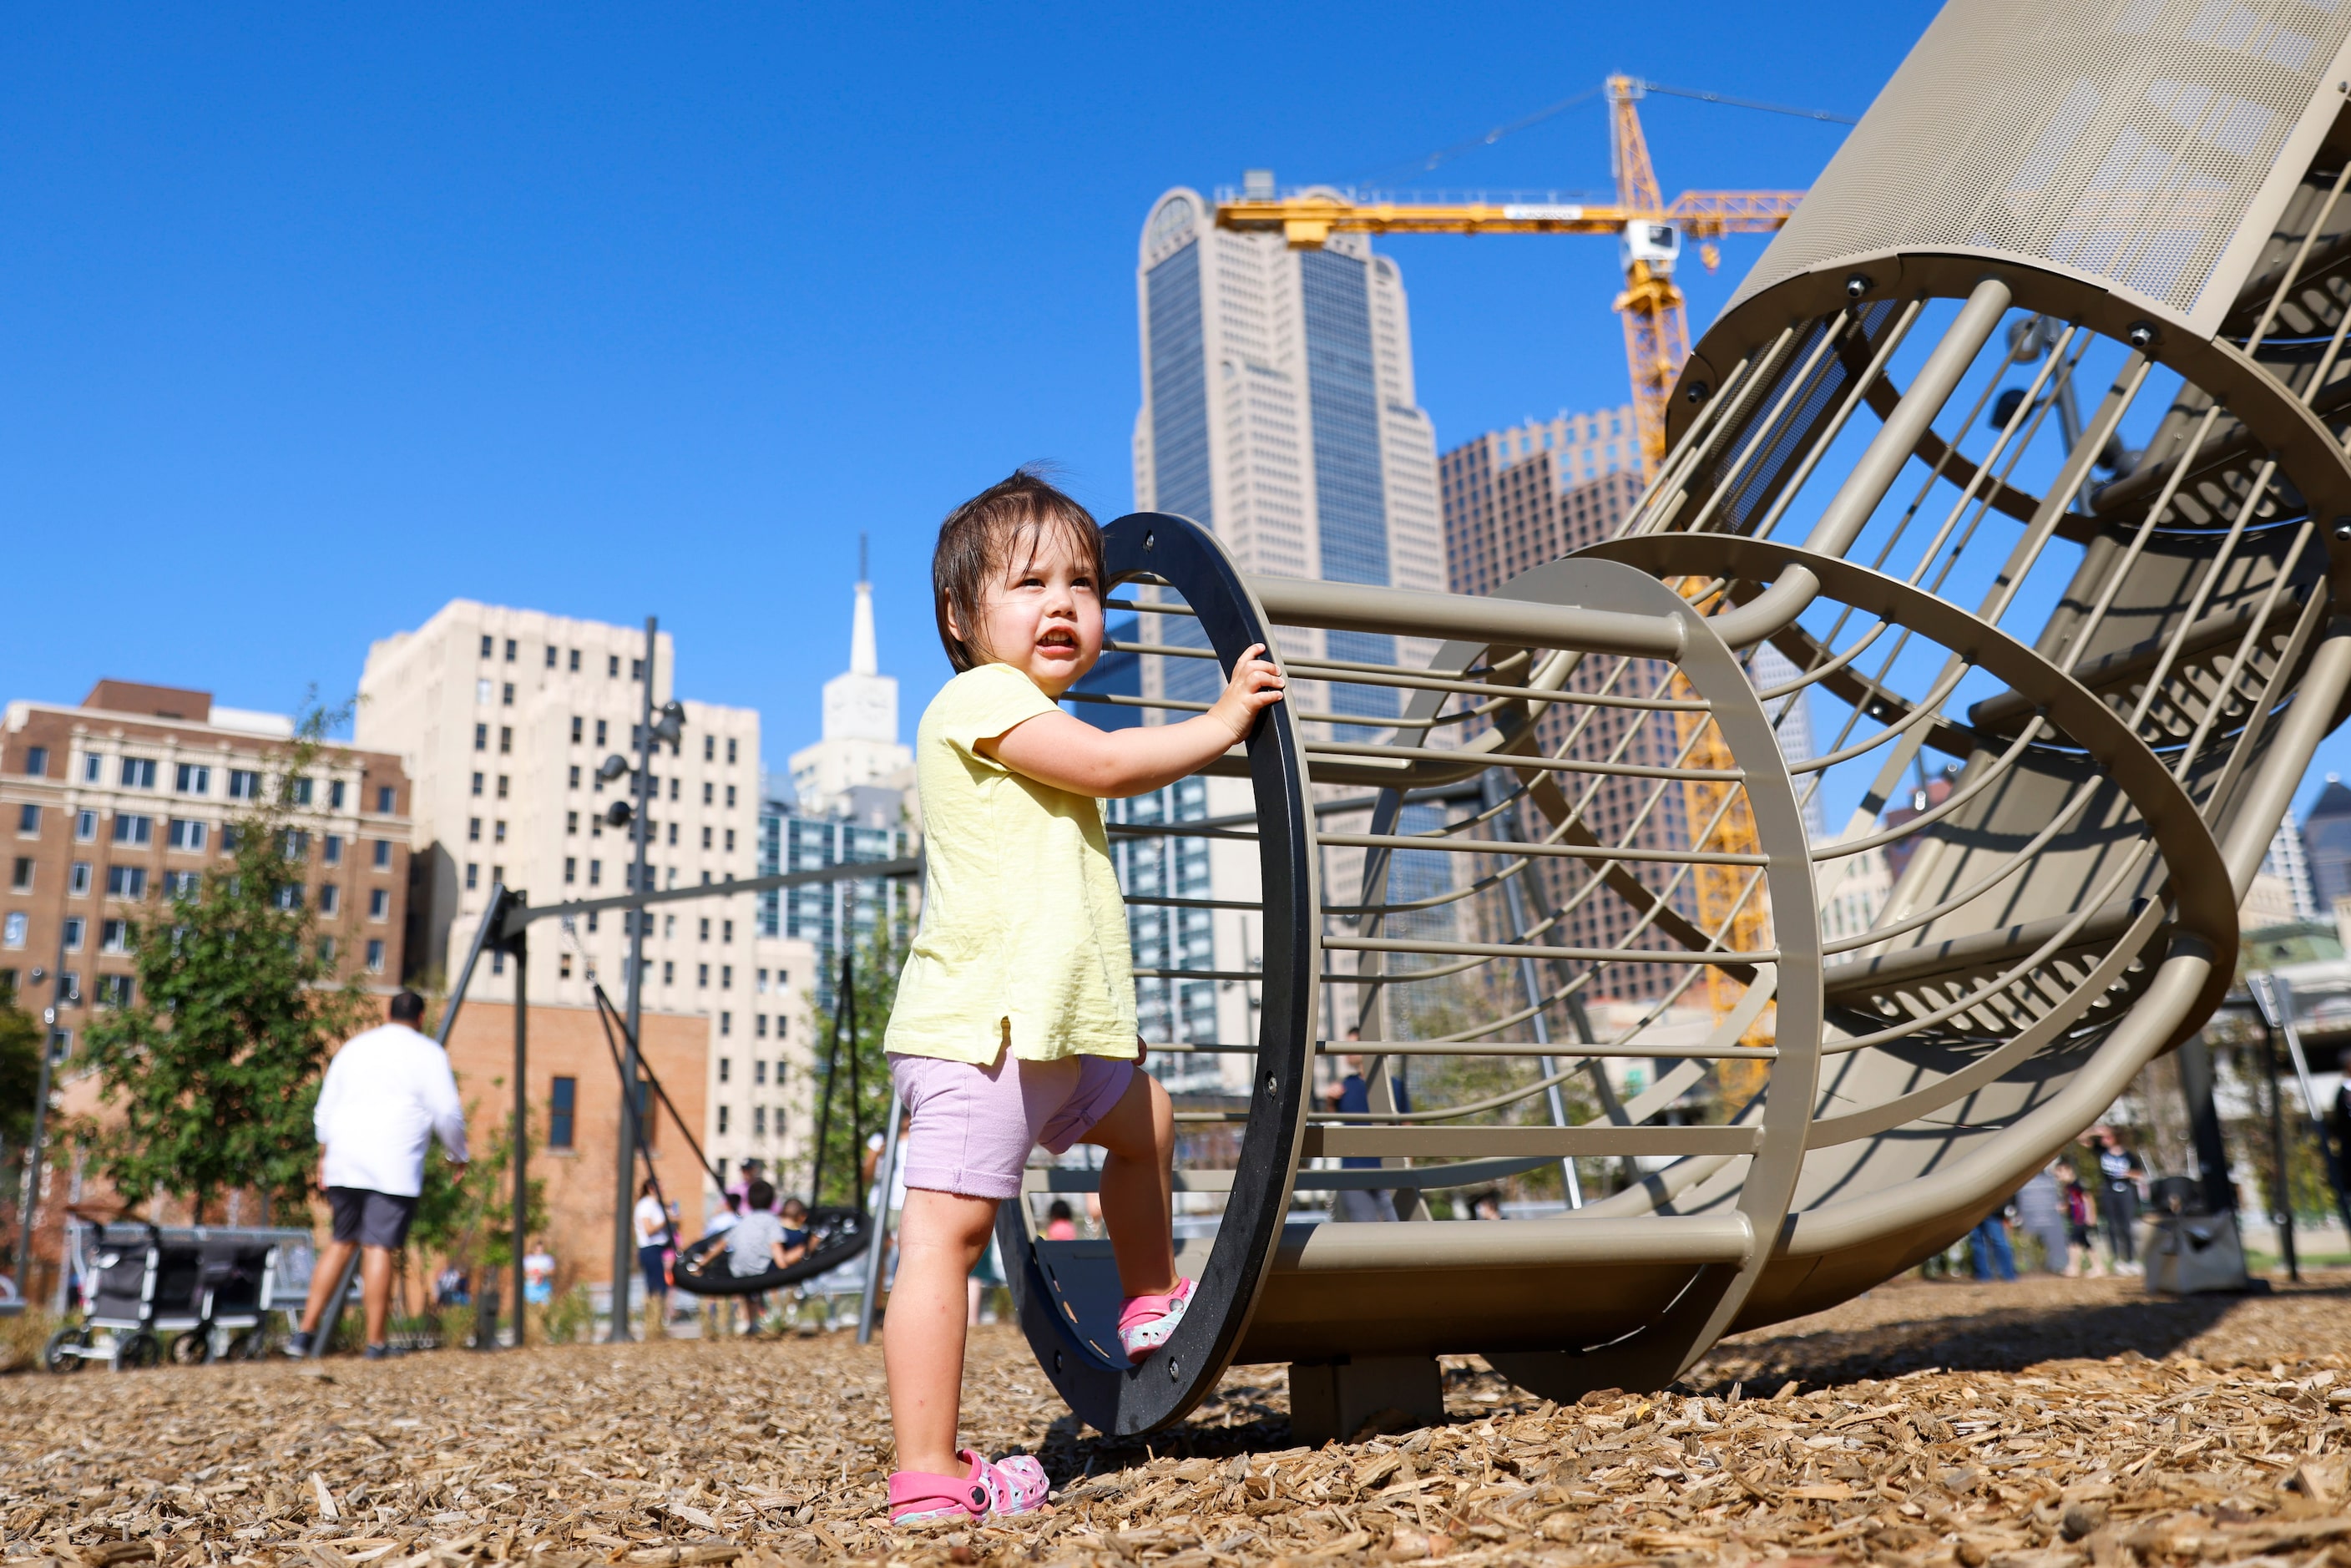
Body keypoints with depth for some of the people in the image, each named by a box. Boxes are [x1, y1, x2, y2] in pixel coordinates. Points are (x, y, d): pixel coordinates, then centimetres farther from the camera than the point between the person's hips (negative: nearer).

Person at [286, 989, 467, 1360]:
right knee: (379, 1248, -5)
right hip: (395, 1168, -5)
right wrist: (457, 1156, 13)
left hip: (345, 1161, 5)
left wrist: (324, 1157, 24)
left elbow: (325, 1110, 17)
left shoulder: (355, 1047, 15)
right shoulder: (428, 1054, -1)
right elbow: (448, 1114, -2)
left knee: (342, 1242, 16)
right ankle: (375, 1342, -1)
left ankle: (306, 1330, 13)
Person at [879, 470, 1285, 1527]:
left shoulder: (1033, 730, 25)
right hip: (976, 1030, -11)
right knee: (948, 1231, -11)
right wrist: (1221, 722, -6)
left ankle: (1152, 1308, 45)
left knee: (1144, 1122, 28)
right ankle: (926, 1478, -9)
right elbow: (1104, 765, -16)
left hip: (1061, 1033, 11)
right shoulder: (980, 696, -8)